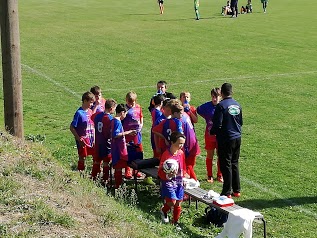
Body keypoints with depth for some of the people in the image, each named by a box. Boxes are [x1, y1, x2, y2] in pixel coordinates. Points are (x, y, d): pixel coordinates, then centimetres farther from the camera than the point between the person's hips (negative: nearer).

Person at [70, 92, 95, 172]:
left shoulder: (90, 111, 6)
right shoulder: (79, 113, -14)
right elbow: (72, 127, -14)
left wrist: (93, 138, 9)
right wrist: (79, 139, -16)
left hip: (90, 139, 6)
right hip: (82, 140, -6)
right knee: (82, 157, 3)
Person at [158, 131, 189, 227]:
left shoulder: (181, 153, 1)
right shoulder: (166, 155, -17)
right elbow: (160, 172, -15)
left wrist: (185, 175, 11)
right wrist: (168, 175, -31)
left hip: (179, 182, 6)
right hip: (168, 182, -6)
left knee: (178, 203, 9)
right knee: (172, 202, -15)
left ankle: (175, 221, 26)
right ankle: (164, 211, 18)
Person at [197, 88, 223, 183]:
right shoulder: (207, 106, -7)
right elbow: (198, 110, 9)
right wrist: (207, 118, 4)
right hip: (210, 134, 0)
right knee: (209, 156, 8)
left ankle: (219, 175, 22)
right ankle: (209, 175, 19)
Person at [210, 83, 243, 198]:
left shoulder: (221, 106, -15)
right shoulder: (237, 105, 5)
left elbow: (217, 124, -16)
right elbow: (241, 122, 13)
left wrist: (212, 132, 2)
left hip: (225, 139, -6)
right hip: (237, 138, 6)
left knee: (226, 165, 0)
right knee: (235, 164, 16)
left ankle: (227, 192, 3)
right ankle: (236, 190, 20)